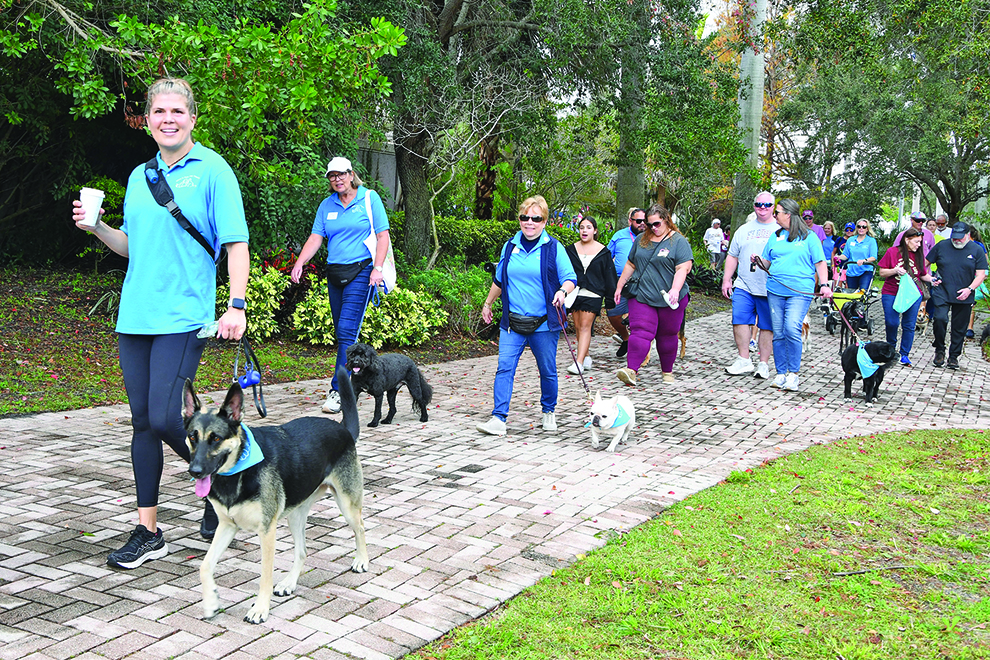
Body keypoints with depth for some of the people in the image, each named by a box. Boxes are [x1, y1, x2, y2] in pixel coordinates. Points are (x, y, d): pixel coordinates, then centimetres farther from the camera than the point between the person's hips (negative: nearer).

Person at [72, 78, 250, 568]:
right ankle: (148, 532, 16)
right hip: (135, 317, 6)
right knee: (142, 422, 8)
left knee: (165, 419, -13)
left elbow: (236, 243, -8)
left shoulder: (212, 171, -3)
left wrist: (237, 306, -18)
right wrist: (97, 227, 5)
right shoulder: (139, 176, 16)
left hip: (182, 319, -6)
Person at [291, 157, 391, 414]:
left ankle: (338, 390, -15)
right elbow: (315, 238, 8)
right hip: (334, 273, 6)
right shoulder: (326, 205, 13)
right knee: (343, 332, 9)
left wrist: (377, 268, -14)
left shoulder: (369, 198, 0)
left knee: (347, 330, -14)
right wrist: (299, 264, -7)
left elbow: (383, 236, -3)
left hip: (360, 271, -5)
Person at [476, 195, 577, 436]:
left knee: (548, 371, 9)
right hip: (512, 321, 2)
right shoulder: (510, 246, 9)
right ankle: (498, 419, -10)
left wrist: (562, 291, -24)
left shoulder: (553, 248, -2)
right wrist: (488, 303, 28)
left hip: (544, 324, -2)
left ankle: (549, 412, 31)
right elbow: (499, 279, 22)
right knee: (505, 368, -9)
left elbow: (570, 278, -3)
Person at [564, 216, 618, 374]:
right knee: (578, 327, 6)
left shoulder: (603, 252, 2)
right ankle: (586, 356, 21)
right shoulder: (571, 250, 8)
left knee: (585, 326, -10)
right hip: (574, 292, 3)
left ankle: (579, 362, -14)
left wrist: (610, 300, 4)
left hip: (593, 295, -3)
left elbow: (609, 276, 6)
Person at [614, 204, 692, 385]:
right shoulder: (641, 240, 13)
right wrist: (619, 286, 19)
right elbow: (630, 265, 20)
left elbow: (683, 268, -12)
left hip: (669, 300, -2)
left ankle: (667, 372, 23)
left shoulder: (679, 241, -2)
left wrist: (675, 289, -25)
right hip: (641, 296, 3)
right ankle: (631, 370, -21)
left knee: (667, 336, 8)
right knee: (640, 331, -11)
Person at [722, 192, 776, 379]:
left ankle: (764, 364, 11)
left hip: (769, 289, -3)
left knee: (767, 327, 2)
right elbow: (732, 256, 19)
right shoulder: (744, 230, 17)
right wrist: (726, 279, 12)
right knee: (739, 320, -8)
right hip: (743, 286, 3)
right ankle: (744, 360, 2)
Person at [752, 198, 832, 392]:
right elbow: (767, 262, 21)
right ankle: (781, 373, 12)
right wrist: (758, 261, -1)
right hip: (775, 290, 5)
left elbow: (820, 263, 3)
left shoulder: (809, 237, 4)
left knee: (792, 329, -19)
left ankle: (793, 373, -8)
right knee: (778, 333, 4)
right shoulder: (775, 236, 17)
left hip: (800, 292, -5)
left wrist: (824, 285, -10)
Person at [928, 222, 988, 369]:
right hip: (942, 294, -1)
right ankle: (939, 350, 1)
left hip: (963, 297, 1)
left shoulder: (977, 250, 2)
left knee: (959, 328, 6)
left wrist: (970, 289, -15)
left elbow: (981, 274, 0)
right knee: (939, 319, -19)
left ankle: (954, 357, 20)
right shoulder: (941, 246, 3)